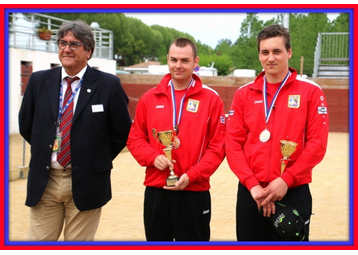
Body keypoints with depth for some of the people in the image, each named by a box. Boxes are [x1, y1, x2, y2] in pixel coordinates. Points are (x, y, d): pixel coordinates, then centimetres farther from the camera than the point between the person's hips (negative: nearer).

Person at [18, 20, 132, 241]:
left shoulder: (108, 85, -6)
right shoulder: (39, 81, 3)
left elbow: (122, 132, 1)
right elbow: (26, 125, 15)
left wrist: (98, 161, 4)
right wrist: (44, 152, 12)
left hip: (85, 183, -2)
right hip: (44, 182, 3)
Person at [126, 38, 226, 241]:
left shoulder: (211, 99, -1)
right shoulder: (150, 98, 7)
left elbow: (218, 146, -4)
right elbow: (135, 138, 10)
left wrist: (191, 175, -14)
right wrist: (153, 157, -10)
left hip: (194, 192, -2)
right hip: (155, 191, 3)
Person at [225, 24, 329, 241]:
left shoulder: (311, 91, 0)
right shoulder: (244, 94, 7)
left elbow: (317, 143, -6)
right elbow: (233, 143, 1)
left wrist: (286, 180, -14)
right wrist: (252, 184, -10)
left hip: (293, 192, -2)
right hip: (250, 193, 2)